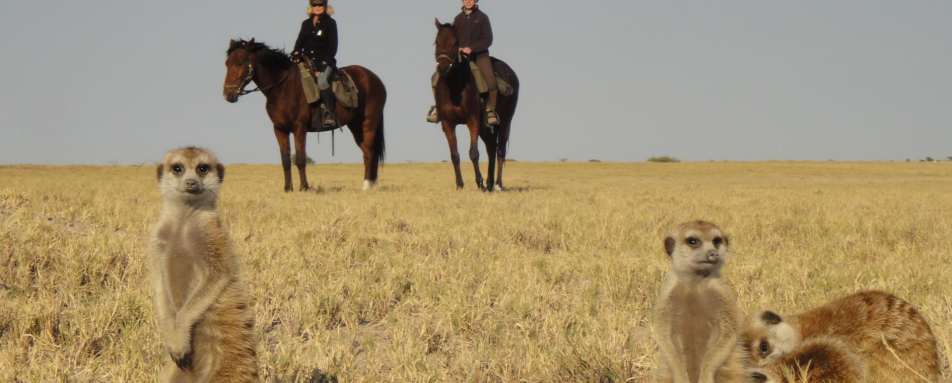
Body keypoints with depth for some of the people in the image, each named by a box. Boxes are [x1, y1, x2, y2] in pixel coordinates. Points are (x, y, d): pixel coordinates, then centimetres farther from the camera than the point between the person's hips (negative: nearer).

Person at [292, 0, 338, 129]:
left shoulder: (330, 23, 3)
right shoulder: (306, 24, 17)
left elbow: (333, 45, -2)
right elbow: (300, 41, 14)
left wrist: (325, 60, -13)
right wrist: (296, 53, -6)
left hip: (325, 61, -5)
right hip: (307, 60, 5)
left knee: (321, 81, -33)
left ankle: (330, 114, -26)